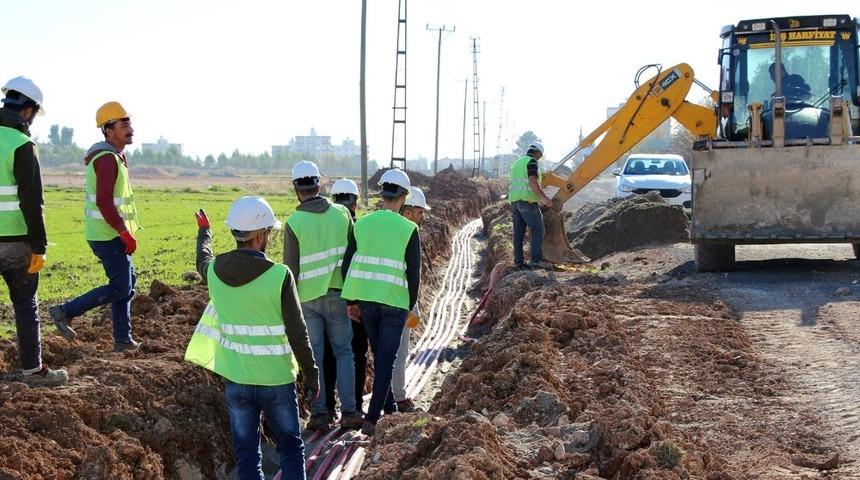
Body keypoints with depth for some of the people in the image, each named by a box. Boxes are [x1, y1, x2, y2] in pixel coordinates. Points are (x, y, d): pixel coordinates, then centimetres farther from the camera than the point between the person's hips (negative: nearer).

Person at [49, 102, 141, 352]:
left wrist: (124, 231, 22)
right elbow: (104, 202, -27)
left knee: (127, 282, 14)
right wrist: (126, 233, -24)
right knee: (120, 288, -4)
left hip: (110, 233, 10)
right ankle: (65, 312, 3)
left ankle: (123, 340, 19)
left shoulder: (114, 156, 13)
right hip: (109, 235, -10)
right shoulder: (108, 159, -19)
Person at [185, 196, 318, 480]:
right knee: (290, 448, 14)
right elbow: (298, 334, -14)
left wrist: (204, 232, 44)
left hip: (236, 380, 3)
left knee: (246, 454, 11)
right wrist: (311, 375, -2)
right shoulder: (279, 276, -18)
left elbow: (203, 261, 24)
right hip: (275, 381, -3)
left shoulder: (215, 271, -4)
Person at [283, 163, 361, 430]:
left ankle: (319, 412, 9)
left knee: (314, 355, 8)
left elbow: (291, 267, -8)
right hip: (337, 294, 1)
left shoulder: (294, 223, -10)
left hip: (307, 297, -1)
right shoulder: (341, 213, -3)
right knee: (343, 351, 10)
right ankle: (348, 411, 6)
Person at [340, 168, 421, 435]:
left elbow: (347, 265, 2)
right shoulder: (408, 229, -9)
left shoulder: (362, 224, 1)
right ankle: (372, 419, -3)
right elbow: (414, 273, -7)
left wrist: (351, 300, 11)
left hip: (366, 301, 4)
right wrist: (411, 305, 7)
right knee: (386, 360, 2)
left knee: (378, 355, 21)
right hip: (394, 303, -4)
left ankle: (387, 406, 35)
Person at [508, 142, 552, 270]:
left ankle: (519, 261, 1)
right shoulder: (531, 162, -6)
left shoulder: (517, 163, 21)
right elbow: (533, 181, -19)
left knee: (519, 232, 5)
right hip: (527, 201, -8)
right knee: (538, 229, -7)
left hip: (515, 201, 8)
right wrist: (544, 197, -22)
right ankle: (537, 259, -17)